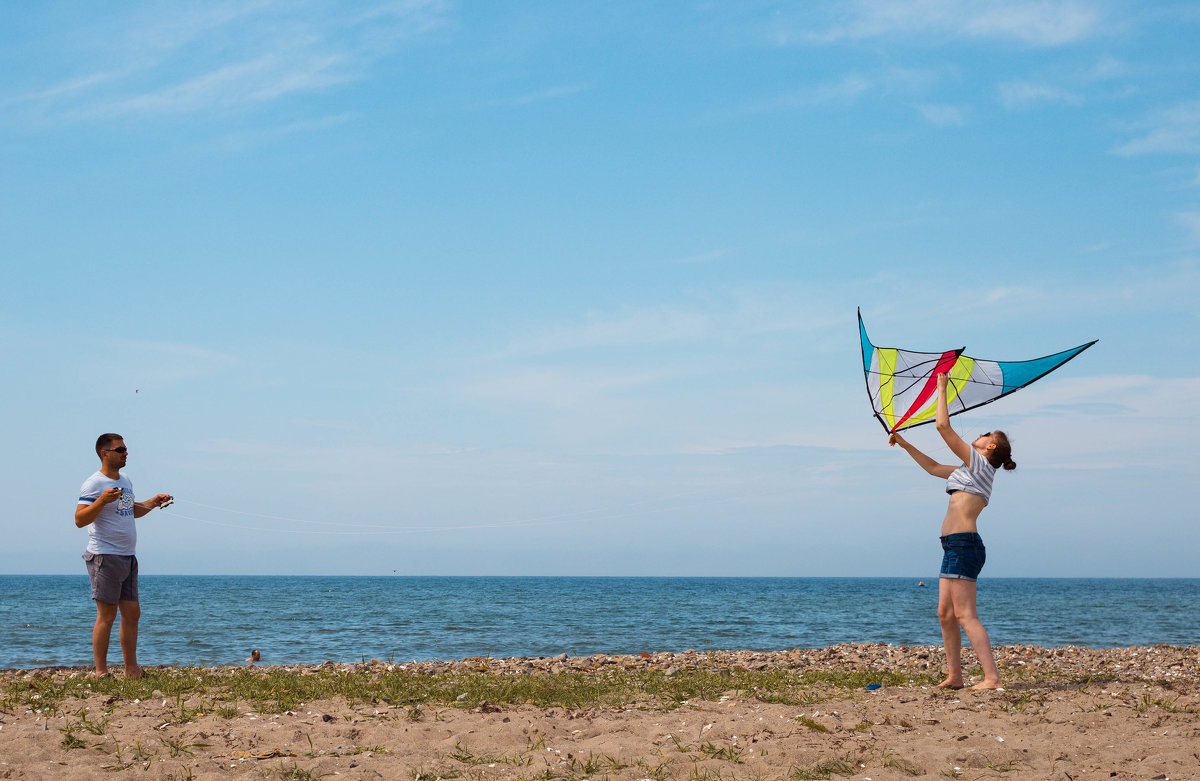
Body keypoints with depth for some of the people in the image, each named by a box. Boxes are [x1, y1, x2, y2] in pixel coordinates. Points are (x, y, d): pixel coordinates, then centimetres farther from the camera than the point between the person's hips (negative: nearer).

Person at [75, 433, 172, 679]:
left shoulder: (125, 482, 16)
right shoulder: (94, 484, -11)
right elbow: (80, 519, -19)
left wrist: (153, 502, 16)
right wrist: (101, 501, -31)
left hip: (127, 557, 9)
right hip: (105, 557, -9)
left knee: (132, 613, 9)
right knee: (106, 614, -8)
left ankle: (131, 670, 16)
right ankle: (101, 672, -3)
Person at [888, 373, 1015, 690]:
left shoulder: (979, 463, -6)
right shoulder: (972, 469, 20)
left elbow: (943, 426, -8)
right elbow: (933, 467, 33)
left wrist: (942, 389, 2)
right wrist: (904, 444, 32)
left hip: (963, 544, -10)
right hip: (956, 545, 10)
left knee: (965, 615, -14)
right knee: (945, 614, 11)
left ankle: (992, 677, -18)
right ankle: (954, 675, 15)